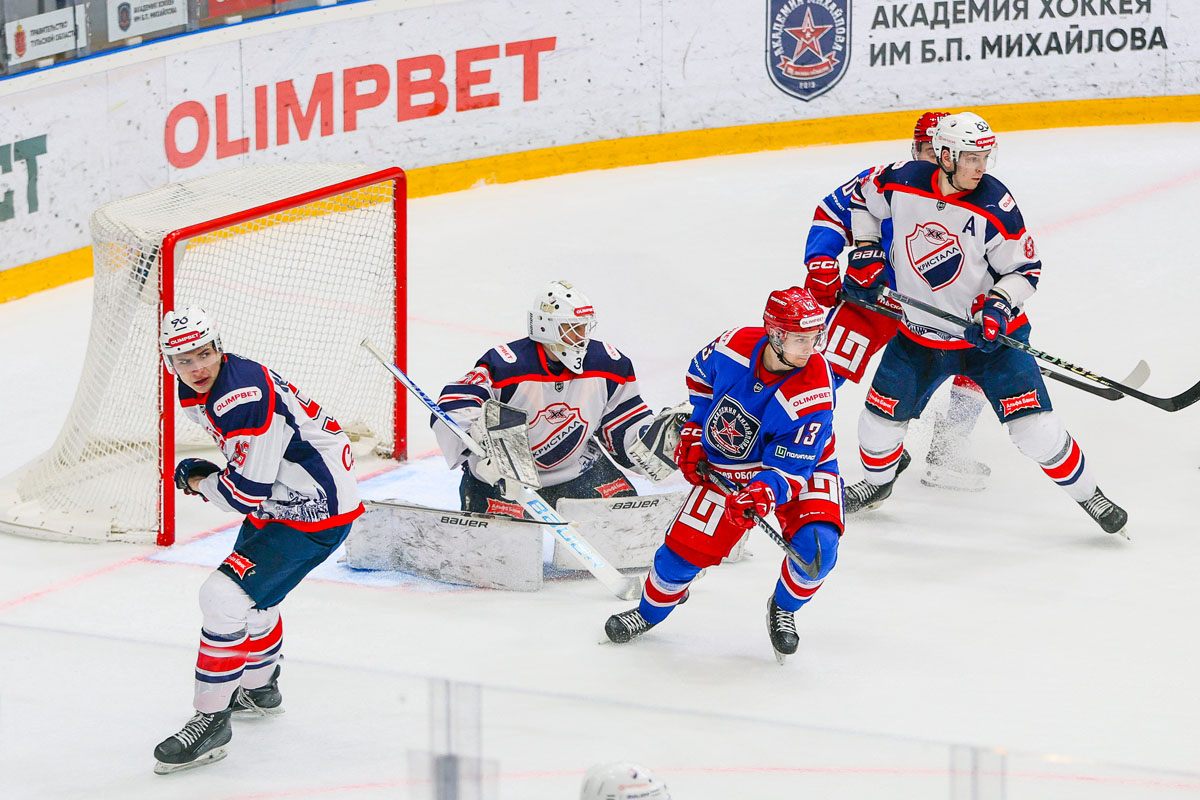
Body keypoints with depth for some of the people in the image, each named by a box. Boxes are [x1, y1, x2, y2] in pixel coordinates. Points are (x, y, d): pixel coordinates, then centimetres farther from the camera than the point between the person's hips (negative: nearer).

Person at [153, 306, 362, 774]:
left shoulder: (245, 397, -29)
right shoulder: (195, 393, 2)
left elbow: (247, 491, -27)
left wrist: (198, 482, -10)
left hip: (316, 513, -11)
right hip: (277, 499, 11)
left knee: (225, 596, -17)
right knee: (247, 589, 28)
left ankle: (212, 721, -7)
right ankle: (259, 688, 52)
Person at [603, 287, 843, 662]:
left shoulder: (814, 392, -32)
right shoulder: (735, 345, -22)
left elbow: (789, 468, -30)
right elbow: (701, 376, 4)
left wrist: (763, 494, -49)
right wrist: (693, 433, 4)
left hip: (801, 466, -2)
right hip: (727, 466, 3)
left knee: (817, 546, -26)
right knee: (687, 547, -2)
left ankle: (783, 608, 7)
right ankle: (650, 611, 30)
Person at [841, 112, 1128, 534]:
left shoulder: (994, 206, -20)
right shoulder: (902, 183, -13)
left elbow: (1025, 269, -10)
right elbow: (862, 196, 10)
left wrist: (999, 305, -27)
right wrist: (866, 251, 2)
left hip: (991, 334, -3)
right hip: (920, 335, 3)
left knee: (1034, 426, -12)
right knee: (880, 418, 7)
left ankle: (1088, 494, 7)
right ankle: (877, 483, 39)